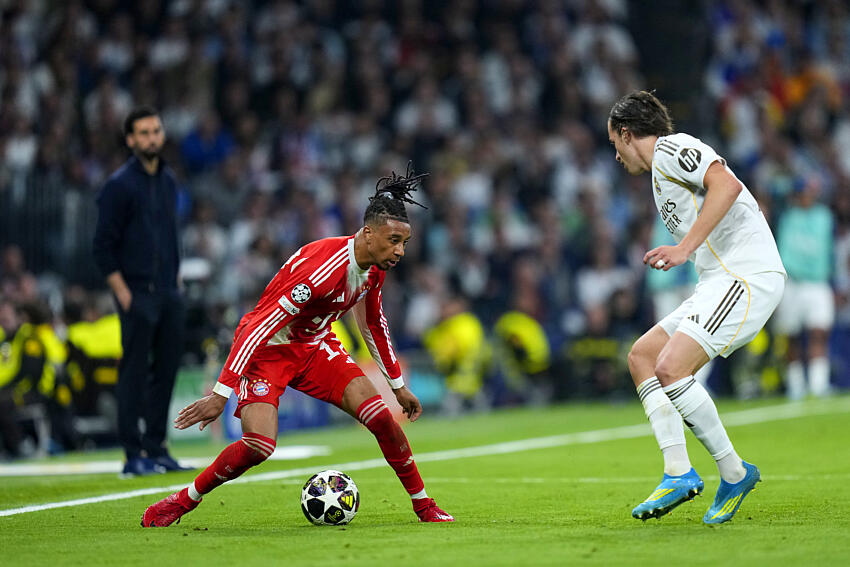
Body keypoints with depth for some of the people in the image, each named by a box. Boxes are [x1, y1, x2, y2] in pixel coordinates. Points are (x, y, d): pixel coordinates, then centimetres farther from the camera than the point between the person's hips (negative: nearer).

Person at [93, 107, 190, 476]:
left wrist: (174, 283, 15)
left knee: (166, 371, 8)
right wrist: (123, 294, -13)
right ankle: (134, 456, -3)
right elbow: (103, 246, -8)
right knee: (134, 374, -5)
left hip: (168, 293, 7)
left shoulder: (168, 180, 15)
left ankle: (156, 449, 15)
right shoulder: (119, 185, -8)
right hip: (138, 294, -7)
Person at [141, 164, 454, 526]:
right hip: (268, 348, -7)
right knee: (259, 446, -23)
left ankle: (424, 506, 8)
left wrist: (398, 385, 20)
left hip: (315, 346, 7)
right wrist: (221, 393, -37)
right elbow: (260, 326, -34)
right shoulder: (322, 268, -33)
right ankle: (183, 501, -2)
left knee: (381, 417, -8)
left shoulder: (375, 267, -7)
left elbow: (373, 323, 15)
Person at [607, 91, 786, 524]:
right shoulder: (663, 170, 26)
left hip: (746, 277, -11)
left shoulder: (670, 148, -4)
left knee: (671, 368, -20)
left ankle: (735, 473, -9)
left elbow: (727, 184, -20)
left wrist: (686, 248, -22)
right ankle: (678, 472, -1)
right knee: (641, 356, 7)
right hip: (720, 282, 11)